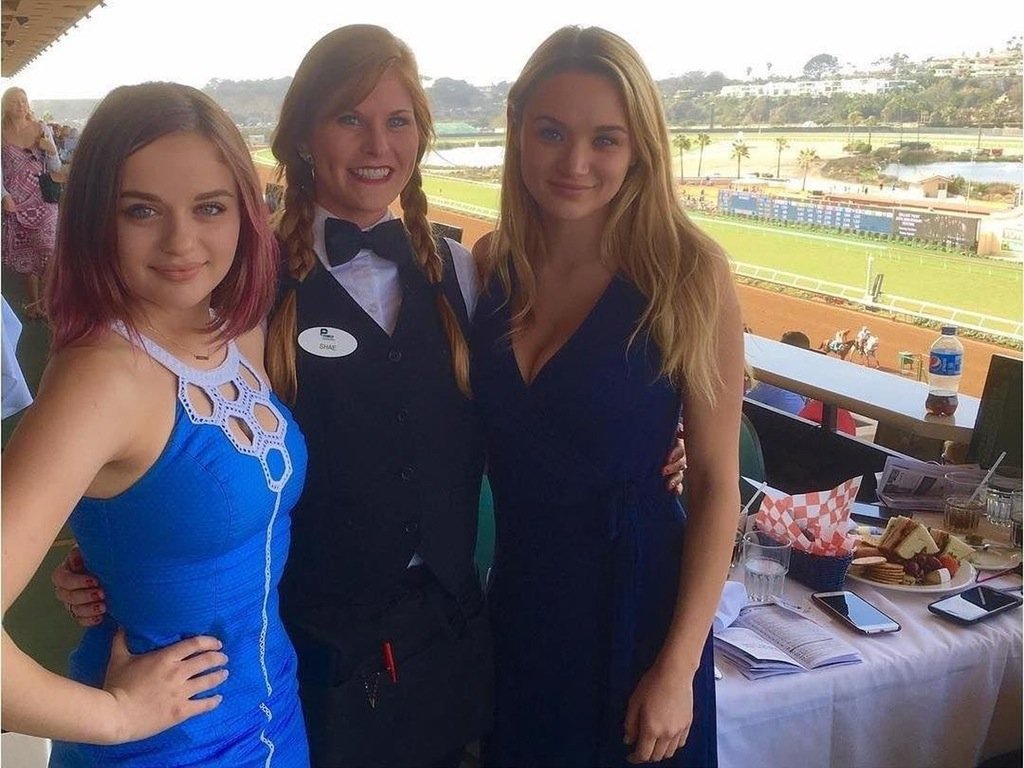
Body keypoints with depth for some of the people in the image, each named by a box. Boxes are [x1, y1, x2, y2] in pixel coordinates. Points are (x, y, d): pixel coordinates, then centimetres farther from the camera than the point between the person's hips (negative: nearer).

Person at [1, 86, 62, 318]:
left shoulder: (42, 129, 1)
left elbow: (54, 169, 5)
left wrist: (52, 150, -14)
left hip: (42, 199, 0)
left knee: (47, 249, -6)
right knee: (24, 252, 6)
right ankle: (32, 300, 16)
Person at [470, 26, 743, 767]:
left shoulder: (687, 273, -16)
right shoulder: (492, 261, -5)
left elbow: (717, 485, -12)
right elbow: (485, 435, 6)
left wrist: (678, 668, -12)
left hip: (635, 599, -3)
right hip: (517, 592, 4)